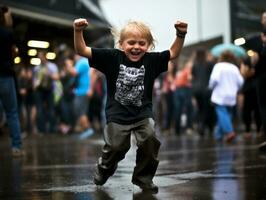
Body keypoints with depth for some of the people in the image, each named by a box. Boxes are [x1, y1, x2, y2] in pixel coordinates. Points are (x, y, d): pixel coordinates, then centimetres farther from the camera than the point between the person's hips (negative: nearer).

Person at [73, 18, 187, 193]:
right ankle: (105, 168, 35)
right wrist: (78, 31, -24)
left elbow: (173, 53, 9)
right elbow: (82, 51, -9)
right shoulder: (112, 57, -7)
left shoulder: (151, 60, -1)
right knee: (116, 147, -2)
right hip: (118, 114, -1)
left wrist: (181, 35, -6)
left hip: (143, 113, 2)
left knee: (150, 140, -18)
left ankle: (143, 178, 6)